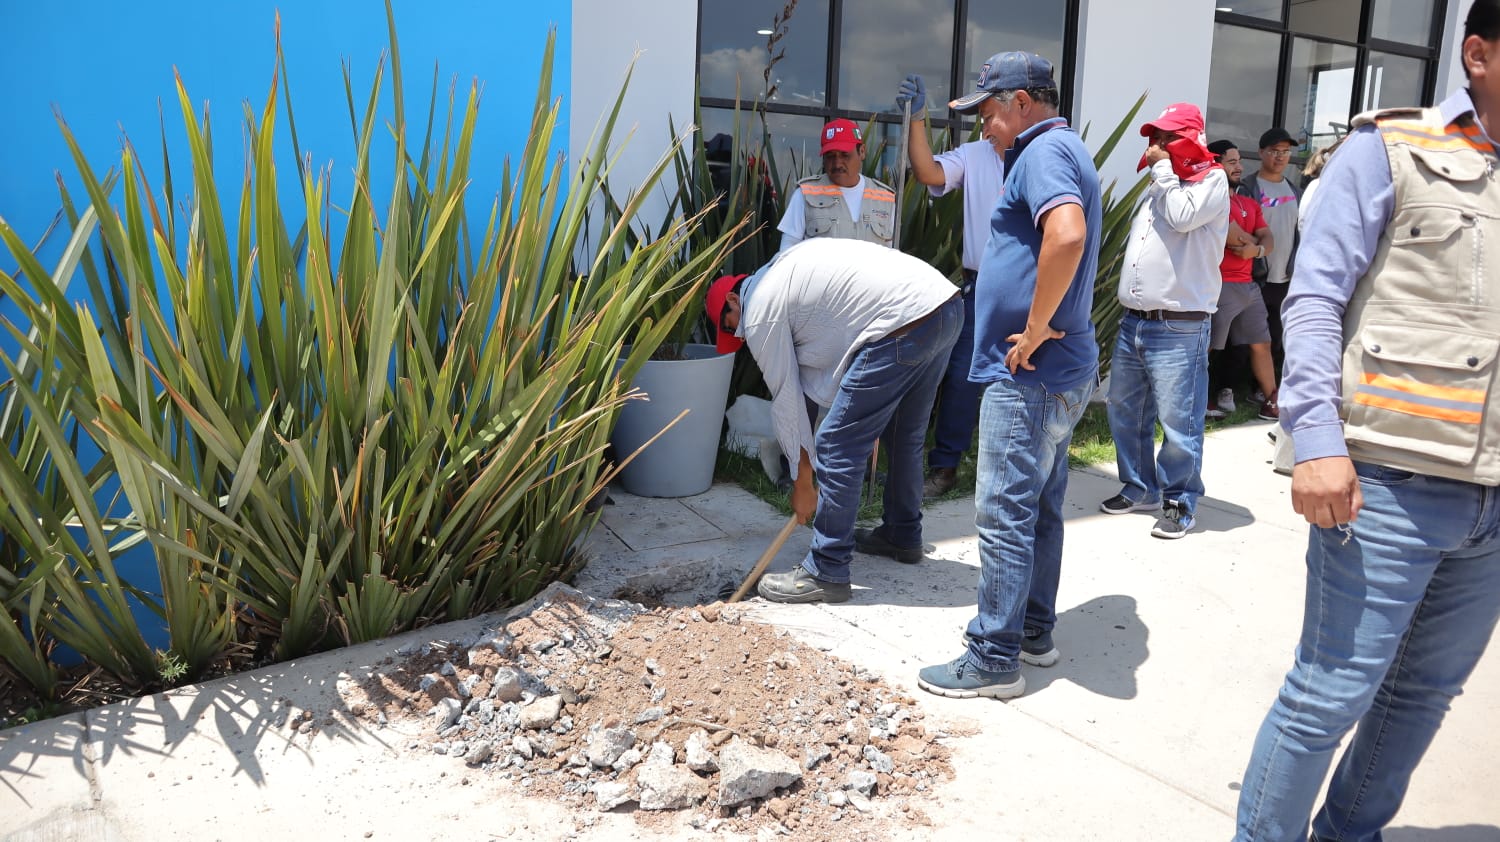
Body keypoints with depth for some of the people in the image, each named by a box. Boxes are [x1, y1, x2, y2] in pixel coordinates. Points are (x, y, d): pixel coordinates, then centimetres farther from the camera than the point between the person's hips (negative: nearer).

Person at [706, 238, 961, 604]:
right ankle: (903, 536, 43)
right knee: (904, 436, 26)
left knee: (837, 448, -1)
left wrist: (802, 484, 15)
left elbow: (787, 400, 6)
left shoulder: (759, 312, 2)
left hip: (903, 324, -10)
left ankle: (826, 574, 6)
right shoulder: (782, 270, 27)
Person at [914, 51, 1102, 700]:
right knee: (1040, 507, 17)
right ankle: (1034, 630, 29)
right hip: (1061, 373, 11)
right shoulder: (1064, 153, 19)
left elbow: (1067, 235, -34)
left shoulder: (1045, 151, -14)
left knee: (1005, 514, -4)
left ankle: (995, 660, 4)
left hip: (1029, 375, -11)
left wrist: (1036, 326, -24)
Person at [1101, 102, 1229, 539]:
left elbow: (1182, 217, -21)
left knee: (1178, 421, -5)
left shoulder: (1212, 180, -2)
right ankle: (1139, 488, 28)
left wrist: (1163, 168, -8)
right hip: (1133, 321, 8)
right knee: (1124, 410, 14)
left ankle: (1180, 504, 8)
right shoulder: (1158, 186, 21)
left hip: (1179, 328, -8)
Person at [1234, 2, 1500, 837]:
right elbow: (1315, 298, -8)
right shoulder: (1391, 151, -2)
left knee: (1427, 690, 15)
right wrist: (1319, 439, -18)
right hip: (1389, 484, -6)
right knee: (1332, 692, -2)